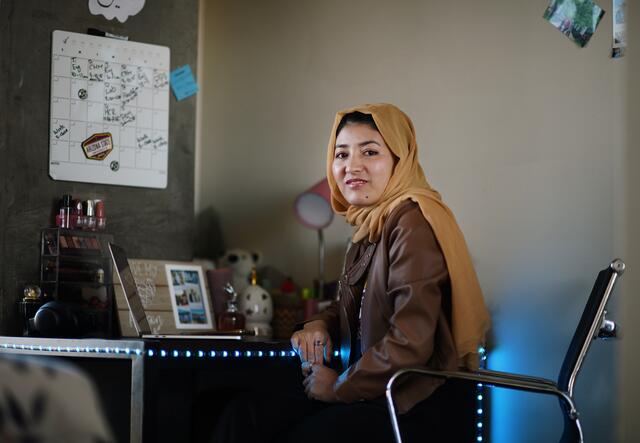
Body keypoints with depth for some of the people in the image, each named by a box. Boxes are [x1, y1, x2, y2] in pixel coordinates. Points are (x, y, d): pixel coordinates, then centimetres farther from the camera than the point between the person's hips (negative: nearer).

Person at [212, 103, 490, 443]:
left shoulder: (413, 224, -17)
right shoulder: (371, 225, 13)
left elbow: (411, 342, -24)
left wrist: (337, 386, -12)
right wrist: (319, 325, 4)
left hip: (414, 411, -9)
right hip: (376, 395, 9)